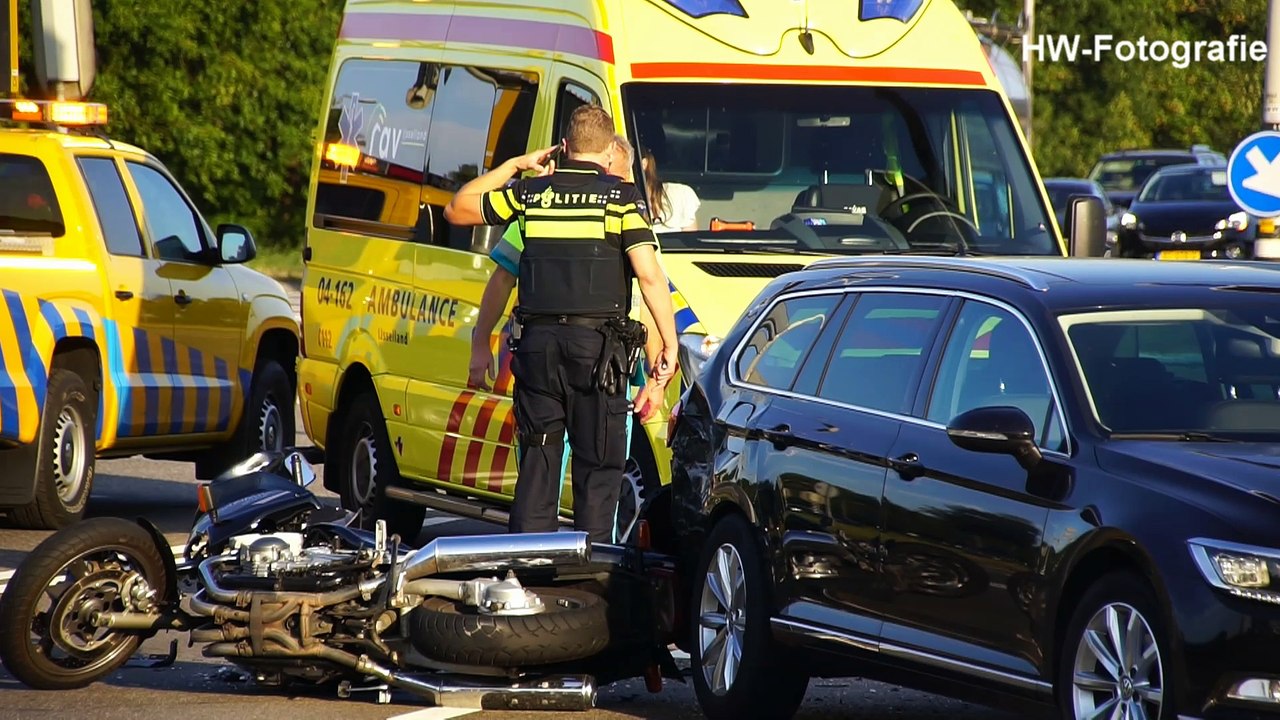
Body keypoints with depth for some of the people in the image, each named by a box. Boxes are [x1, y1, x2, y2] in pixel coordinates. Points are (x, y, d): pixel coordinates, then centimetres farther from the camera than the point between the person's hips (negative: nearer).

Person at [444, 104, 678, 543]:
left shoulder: (531, 192, 7)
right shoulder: (620, 197, -1)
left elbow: (457, 210, 20)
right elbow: (649, 275, -10)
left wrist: (515, 166, 23)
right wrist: (670, 343, -4)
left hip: (537, 340, 3)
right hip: (596, 343, -3)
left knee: (536, 463, 9)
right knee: (598, 466, 2)